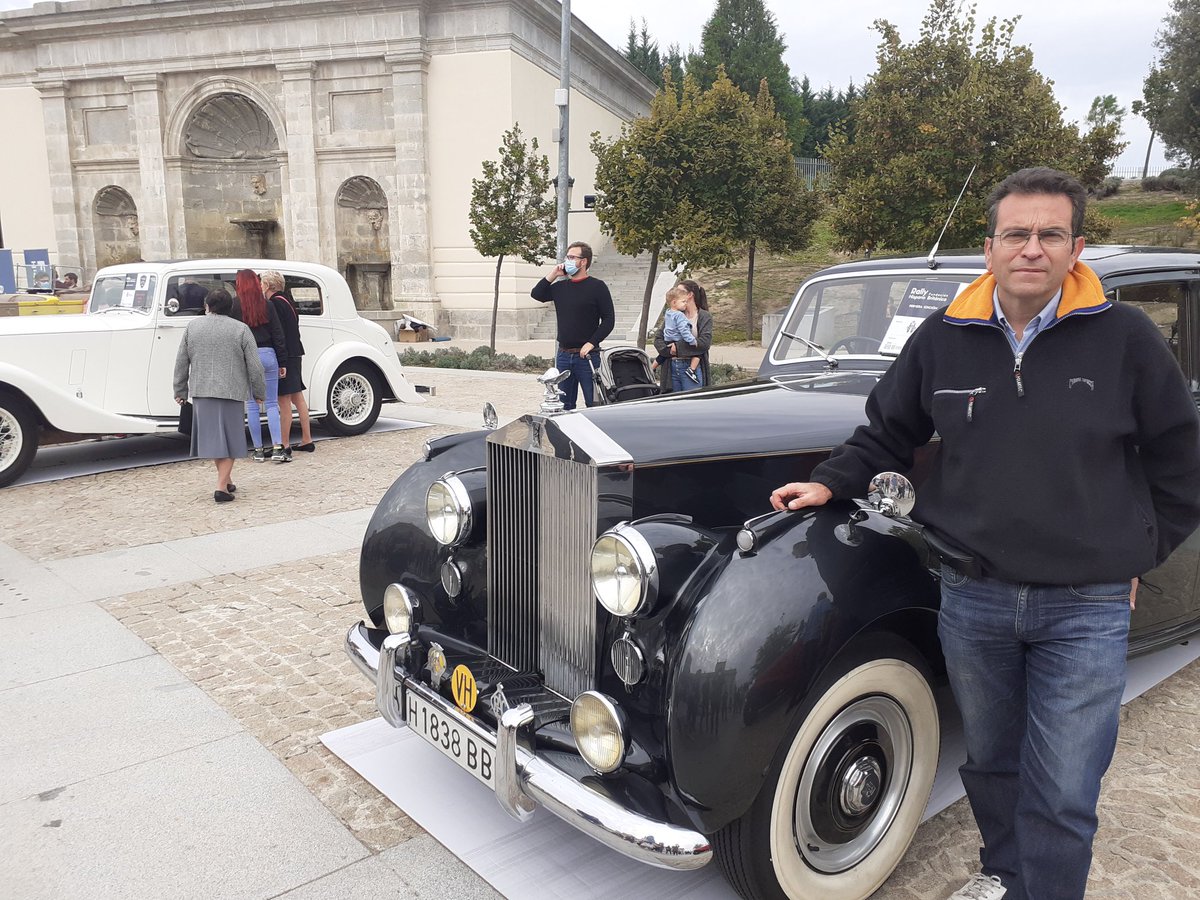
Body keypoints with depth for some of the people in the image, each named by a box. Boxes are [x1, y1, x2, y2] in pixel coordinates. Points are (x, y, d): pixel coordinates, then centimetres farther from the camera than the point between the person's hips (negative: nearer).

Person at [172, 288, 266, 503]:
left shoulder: (192, 326, 7)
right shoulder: (241, 329, -1)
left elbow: (181, 362, 9)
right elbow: (254, 366, -3)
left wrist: (180, 391, 17)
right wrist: (260, 393, 8)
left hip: (201, 391, 3)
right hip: (231, 391, -2)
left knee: (211, 437, 13)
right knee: (229, 439, 3)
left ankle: (226, 480, 21)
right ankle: (222, 486, -4)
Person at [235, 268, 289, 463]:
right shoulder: (267, 305, 3)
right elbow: (278, 334, 4)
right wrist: (282, 363, 8)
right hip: (268, 355, 2)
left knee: (252, 405, 5)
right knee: (272, 404, 5)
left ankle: (259, 450, 8)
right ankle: (277, 448, -4)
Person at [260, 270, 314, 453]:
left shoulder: (274, 303, -13)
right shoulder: (287, 301, 16)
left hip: (283, 355, -10)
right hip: (294, 354, 10)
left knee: (284, 401, -6)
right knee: (297, 397, 13)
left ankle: (285, 445, -2)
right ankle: (307, 440, 18)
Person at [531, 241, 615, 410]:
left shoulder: (597, 287, -4)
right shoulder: (560, 286, 13)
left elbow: (608, 320, -7)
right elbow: (536, 294, 8)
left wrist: (591, 343, -14)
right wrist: (553, 275, 2)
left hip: (586, 356, -6)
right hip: (563, 356, 6)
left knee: (594, 405, -3)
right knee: (564, 405, 12)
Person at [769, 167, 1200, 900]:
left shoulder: (1125, 337, -6)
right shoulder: (944, 339, -1)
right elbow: (888, 433, 12)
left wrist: (1137, 557, 4)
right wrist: (831, 483, 1)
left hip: (1087, 607, -2)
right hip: (972, 597, 3)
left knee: (1062, 793, 4)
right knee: (990, 760, 21)